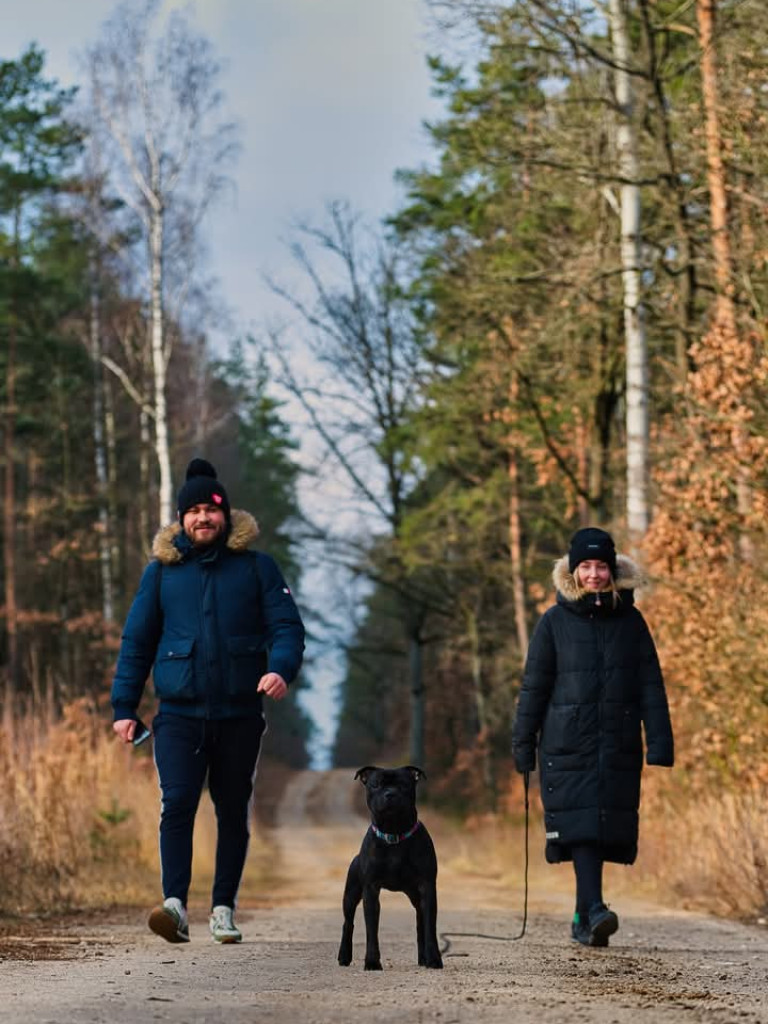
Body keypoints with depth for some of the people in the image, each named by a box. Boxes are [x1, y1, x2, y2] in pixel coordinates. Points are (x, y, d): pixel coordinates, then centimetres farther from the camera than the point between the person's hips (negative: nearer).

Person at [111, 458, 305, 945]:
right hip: (179, 713, 0)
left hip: (240, 713, 0)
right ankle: (175, 905, -20)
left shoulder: (257, 567, 4)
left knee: (233, 810, 7)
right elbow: (136, 642, 11)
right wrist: (124, 707, 5)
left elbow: (287, 626, 0)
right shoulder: (162, 571, 8)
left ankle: (224, 909, 17)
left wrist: (282, 668, -22)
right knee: (178, 804, -15)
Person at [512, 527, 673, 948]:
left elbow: (651, 685, 7)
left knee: (604, 830, 3)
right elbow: (534, 686, 5)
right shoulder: (555, 622, 3)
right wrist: (523, 744, 4)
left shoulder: (630, 621, 8)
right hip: (567, 745, -2)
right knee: (579, 827, -14)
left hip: (618, 747, 2)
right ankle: (594, 910, -24)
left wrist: (659, 740, -2)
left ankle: (582, 918, 14)